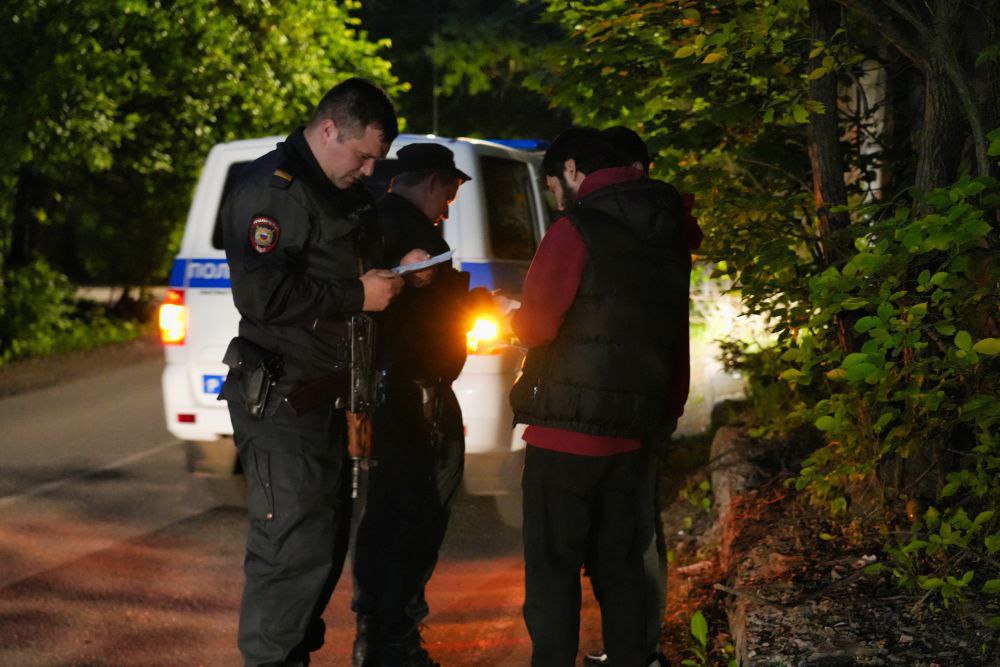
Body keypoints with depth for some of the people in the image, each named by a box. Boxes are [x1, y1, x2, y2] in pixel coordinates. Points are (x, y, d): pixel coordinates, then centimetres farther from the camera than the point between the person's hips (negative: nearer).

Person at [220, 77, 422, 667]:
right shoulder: (274, 188, -15)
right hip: (283, 398, -10)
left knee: (327, 537, 17)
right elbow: (262, 294, -25)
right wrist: (359, 296, -19)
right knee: (295, 545, -10)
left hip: (323, 395, 10)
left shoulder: (344, 193, 16)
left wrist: (393, 273, 7)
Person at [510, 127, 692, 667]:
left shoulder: (577, 229, -12)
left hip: (566, 433, -7)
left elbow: (537, 324, -16)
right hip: (630, 435, 7)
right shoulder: (669, 241, 11)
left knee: (553, 570, -2)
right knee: (619, 566, 15)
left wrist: (515, 318, 4)